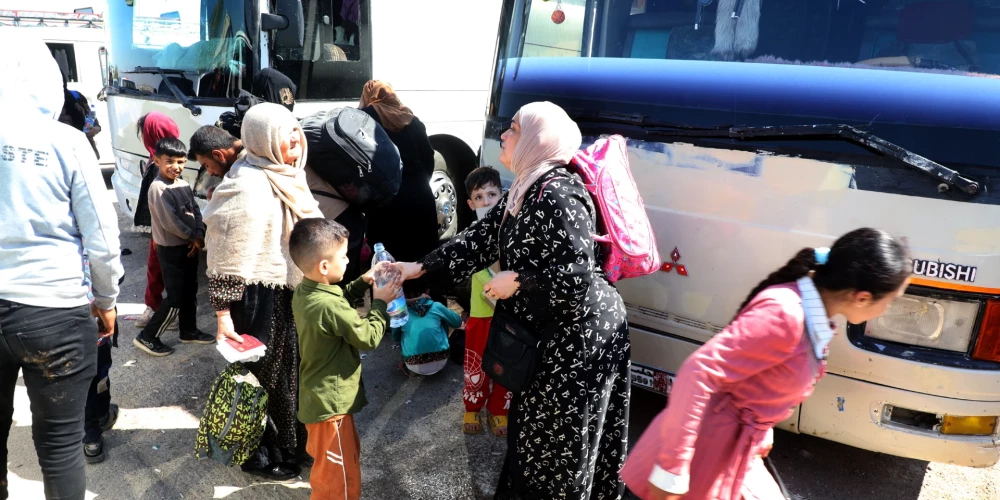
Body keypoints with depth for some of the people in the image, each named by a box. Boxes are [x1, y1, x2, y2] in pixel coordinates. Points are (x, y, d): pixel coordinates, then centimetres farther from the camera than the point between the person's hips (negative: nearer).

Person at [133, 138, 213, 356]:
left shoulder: (184, 185, 7)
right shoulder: (158, 188, -18)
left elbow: (196, 211, 7)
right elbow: (169, 222, -22)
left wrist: (199, 236, -9)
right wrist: (193, 237, -12)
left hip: (190, 247, 8)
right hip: (171, 249, -8)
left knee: (190, 292, 17)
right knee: (175, 298, -4)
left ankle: (189, 331, 31)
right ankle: (147, 336, 8)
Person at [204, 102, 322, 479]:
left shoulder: (286, 175, 6)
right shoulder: (249, 187, -24)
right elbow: (228, 257, -24)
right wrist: (223, 314, -23)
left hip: (289, 292, 9)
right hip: (259, 297, -9)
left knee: (288, 371, 22)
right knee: (263, 375, 9)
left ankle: (289, 443, 42)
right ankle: (259, 453, 30)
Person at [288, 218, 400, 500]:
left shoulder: (304, 292, -2)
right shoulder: (329, 307, -32)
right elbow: (369, 338, -19)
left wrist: (363, 283, 6)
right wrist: (380, 302, -8)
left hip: (319, 398, 10)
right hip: (331, 403, -10)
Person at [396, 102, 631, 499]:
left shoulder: (558, 194, -24)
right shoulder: (525, 190, 7)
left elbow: (577, 274, -28)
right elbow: (482, 237, 9)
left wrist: (517, 281, -18)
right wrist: (420, 267, 8)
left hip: (582, 334, -9)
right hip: (555, 333, 10)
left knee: (560, 437, 8)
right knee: (537, 427, 23)